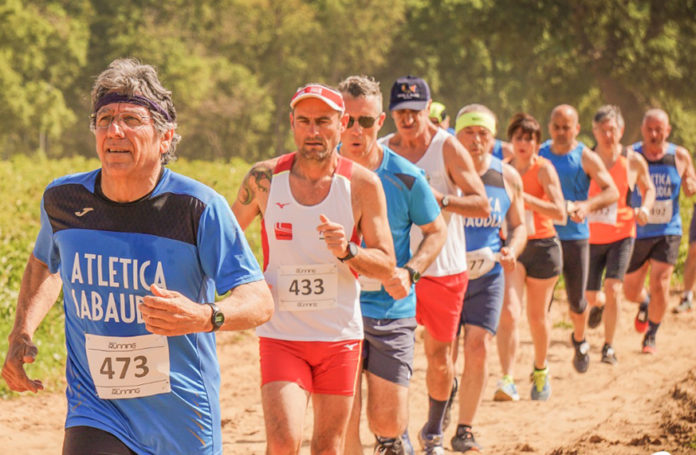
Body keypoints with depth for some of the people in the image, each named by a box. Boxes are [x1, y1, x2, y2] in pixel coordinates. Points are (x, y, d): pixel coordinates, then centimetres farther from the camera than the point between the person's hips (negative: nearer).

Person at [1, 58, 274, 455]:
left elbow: (260, 301, -14)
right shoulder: (63, 200, -3)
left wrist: (204, 317, -34)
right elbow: (45, 263, 20)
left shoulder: (199, 208, -14)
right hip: (97, 418, 1)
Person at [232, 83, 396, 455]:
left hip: (341, 336, 1)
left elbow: (387, 266, -3)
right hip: (280, 335, -1)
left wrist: (347, 252, -21)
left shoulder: (362, 184, -4)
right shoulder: (264, 178, -3)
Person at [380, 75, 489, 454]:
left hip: (444, 269, -1)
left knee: (440, 355, 8)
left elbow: (482, 205, -9)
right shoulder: (380, 152, 3)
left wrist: (440, 198, -24)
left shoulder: (448, 149, -5)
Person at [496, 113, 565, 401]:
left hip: (542, 246, -2)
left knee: (537, 316, 10)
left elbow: (559, 212, -16)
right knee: (508, 312, -16)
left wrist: (525, 198, -23)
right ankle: (507, 380, -22)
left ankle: (540, 370, 36)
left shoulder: (543, 169, -6)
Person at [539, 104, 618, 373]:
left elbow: (612, 192, -9)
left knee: (577, 301, 4)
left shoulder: (585, 158, -2)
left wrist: (588, 205, -26)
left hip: (575, 236, -2)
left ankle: (579, 341, 33)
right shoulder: (539, 154, 7)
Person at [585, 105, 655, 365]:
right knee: (590, 295, 7)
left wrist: (645, 208, -7)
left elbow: (648, 189, 14)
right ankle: (599, 306, 47)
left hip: (621, 235, -1)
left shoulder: (634, 161, -3)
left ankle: (609, 347, -5)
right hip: (591, 236, 1)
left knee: (613, 288, -17)